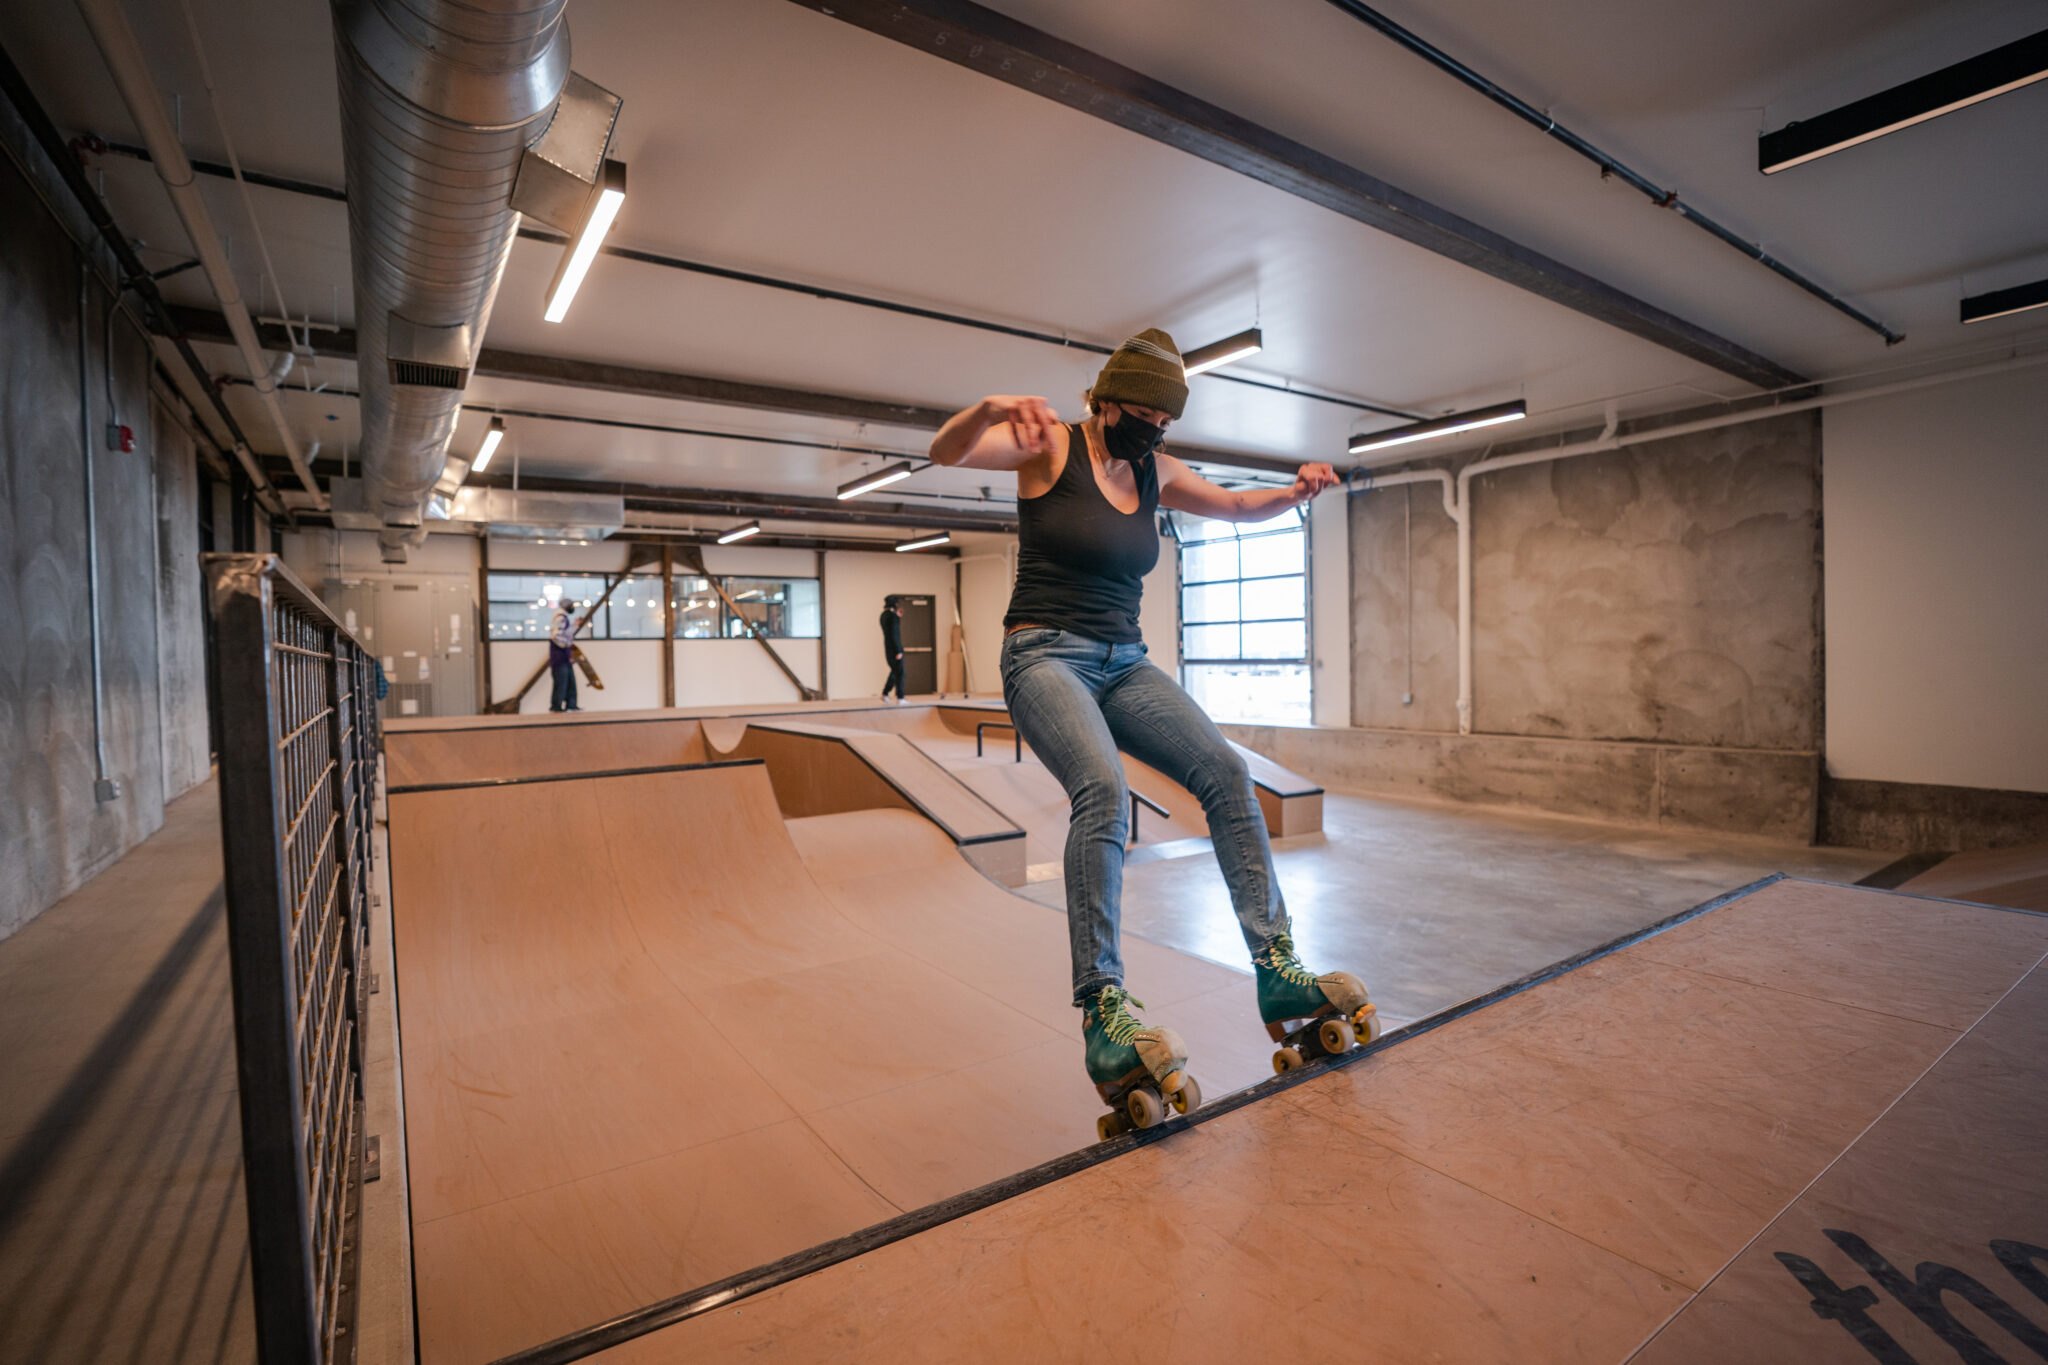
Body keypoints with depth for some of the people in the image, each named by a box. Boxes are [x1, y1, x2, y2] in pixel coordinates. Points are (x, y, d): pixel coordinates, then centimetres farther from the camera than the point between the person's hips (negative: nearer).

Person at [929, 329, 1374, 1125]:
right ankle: (1103, 1009, -28)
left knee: (1225, 771, -14)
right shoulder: (1052, 445, -3)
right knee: (1103, 788, -33)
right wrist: (989, 410, -38)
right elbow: (944, 451, -16)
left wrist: (1295, 492, 4)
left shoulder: (1155, 472, 14)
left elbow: (1238, 508, 25)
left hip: (1124, 663, 6)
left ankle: (1277, 975, -8)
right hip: (1045, 656, -6)